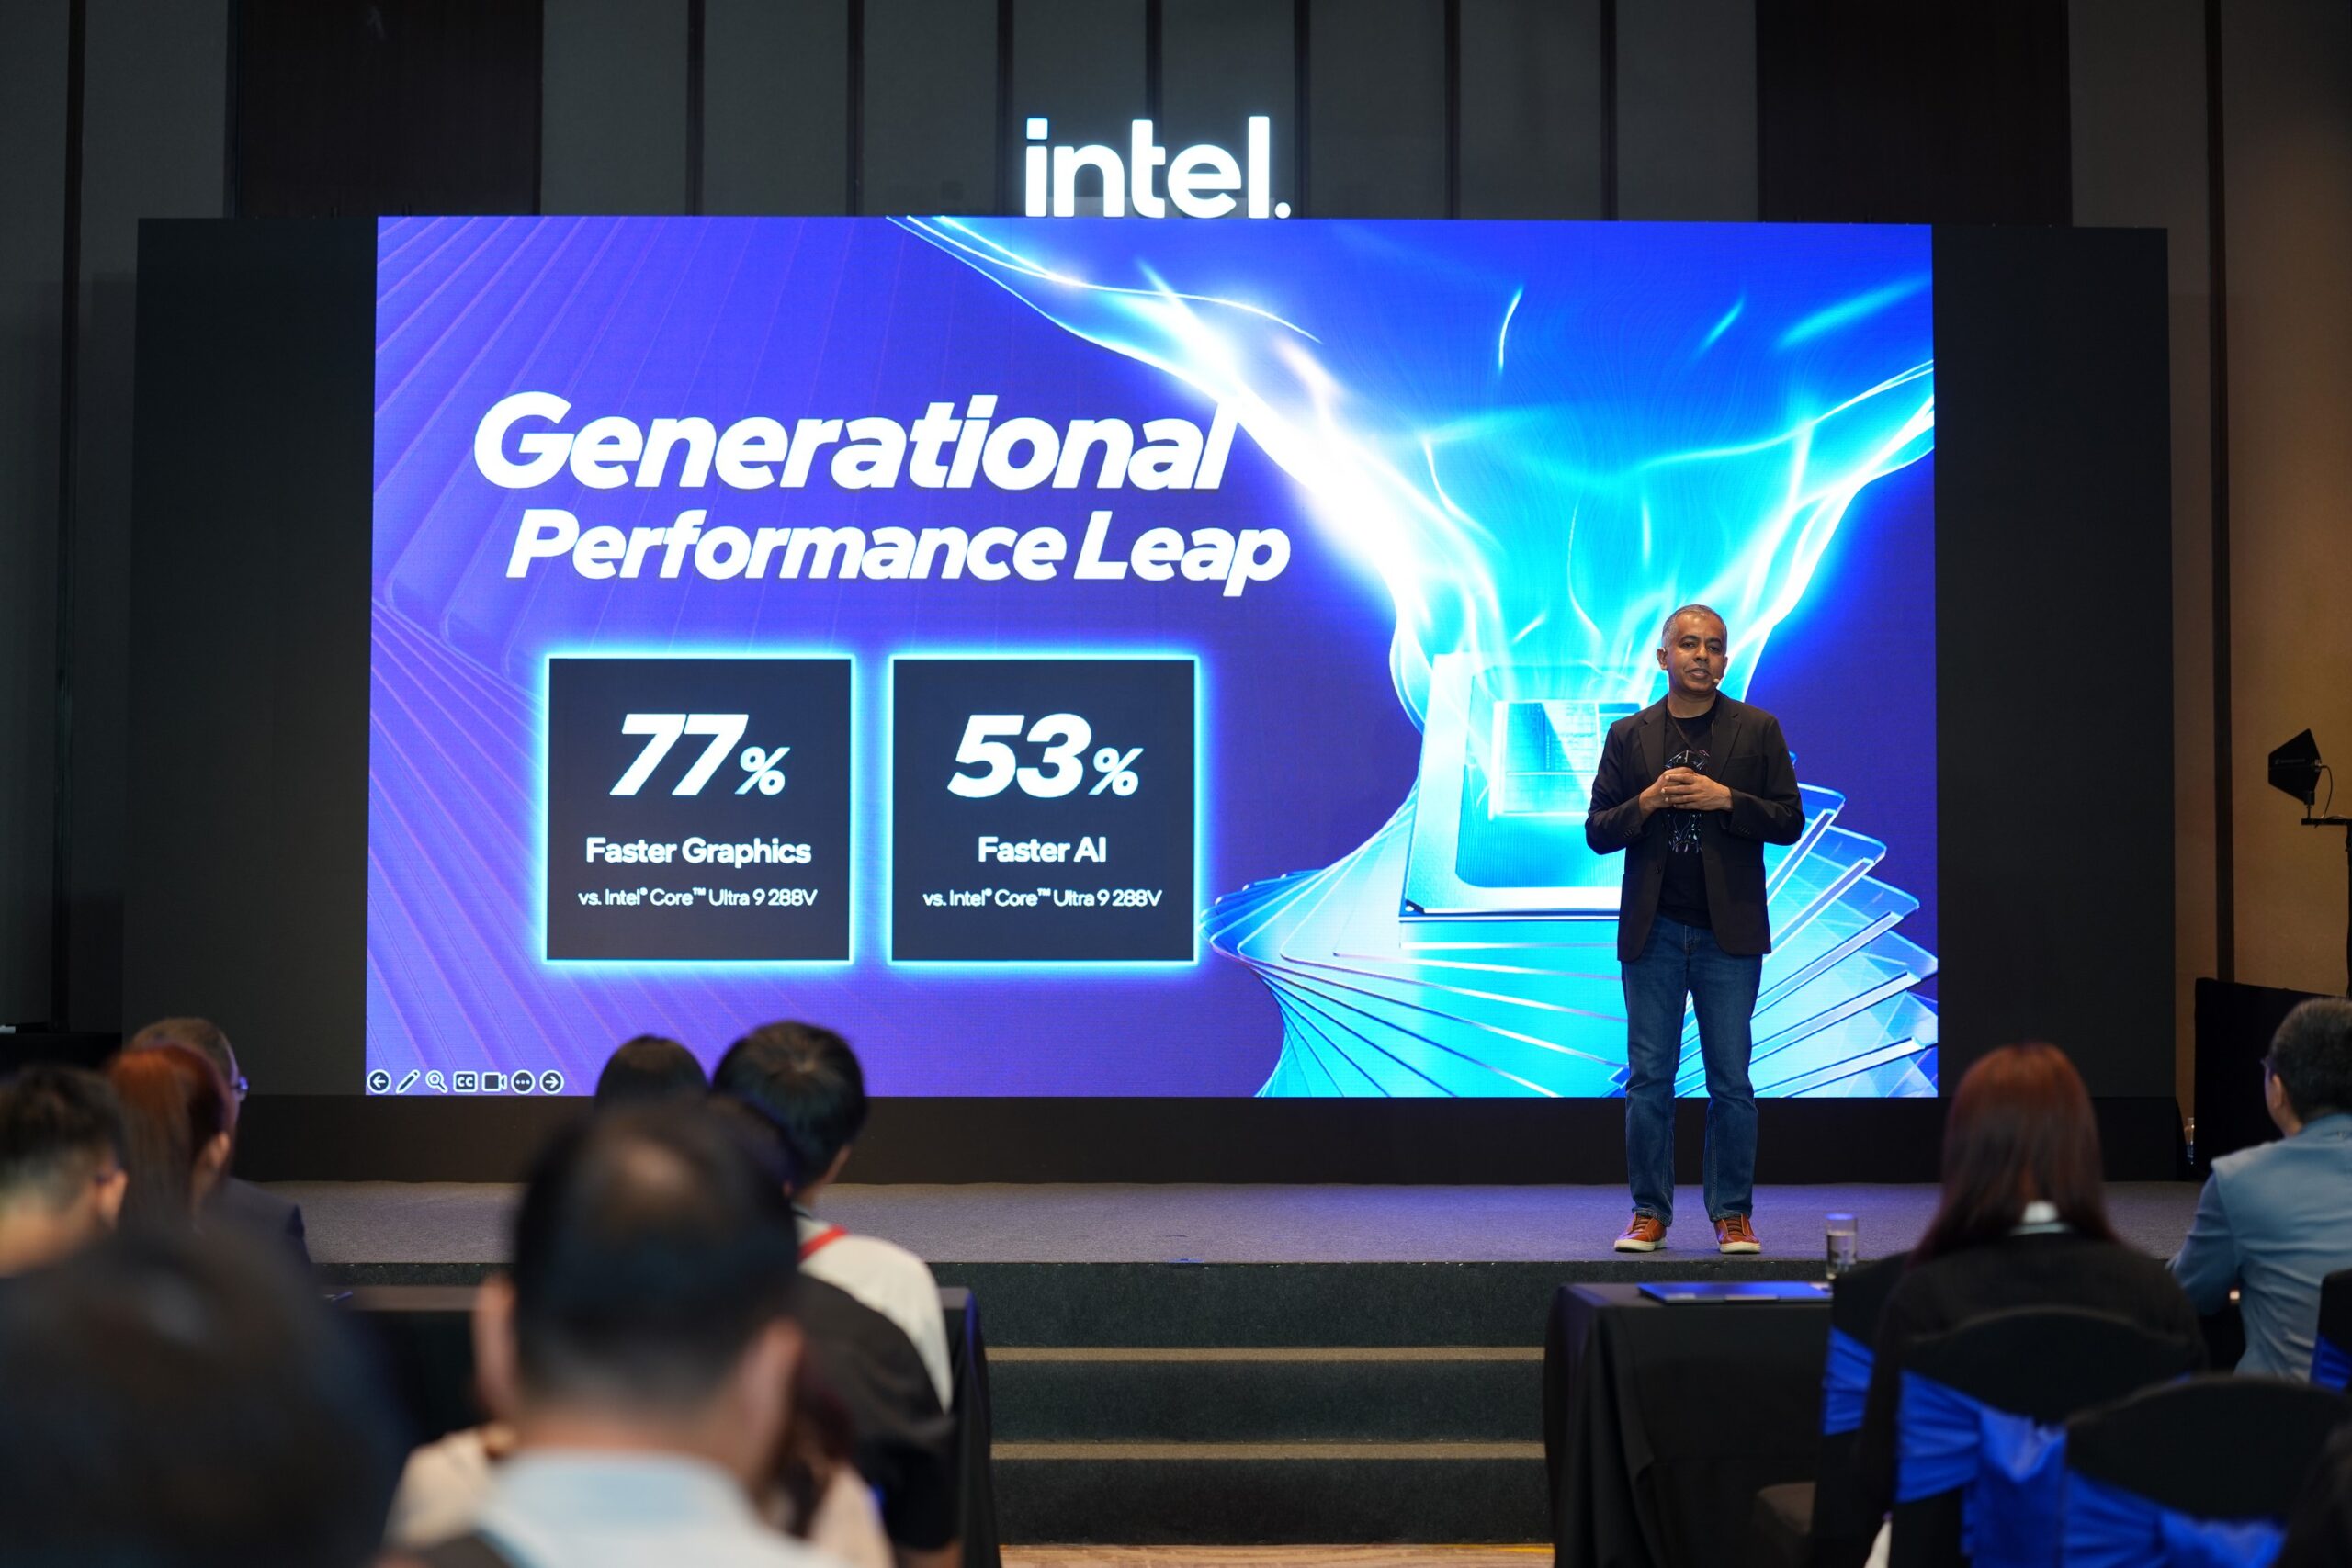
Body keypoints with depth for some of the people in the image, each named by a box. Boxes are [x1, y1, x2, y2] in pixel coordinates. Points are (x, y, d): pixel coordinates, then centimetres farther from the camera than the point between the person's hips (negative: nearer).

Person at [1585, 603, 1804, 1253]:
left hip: (1729, 932, -1)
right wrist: (1648, 800, -12)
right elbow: (1597, 831, 5)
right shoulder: (1628, 735, 8)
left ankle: (1733, 1214, 11)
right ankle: (1650, 1212, 12)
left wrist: (1725, 799, -13)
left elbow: (1789, 821, 0)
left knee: (1730, 1079, 2)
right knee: (1649, 1078, 4)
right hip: (1653, 932, 1)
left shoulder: (1758, 730, 5)